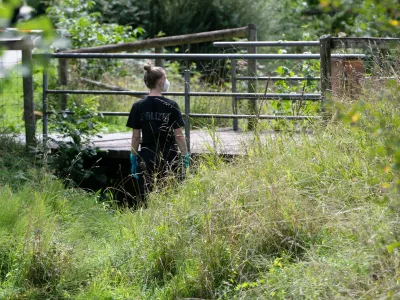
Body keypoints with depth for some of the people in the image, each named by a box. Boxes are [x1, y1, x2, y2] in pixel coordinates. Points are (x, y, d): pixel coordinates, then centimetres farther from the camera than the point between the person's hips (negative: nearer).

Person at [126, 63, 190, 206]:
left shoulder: (138, 106, -2)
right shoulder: (171, 106, -6)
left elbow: (136, 136, 1)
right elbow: (179, 135, -4)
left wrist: (133, 158, 9)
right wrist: (185, 156, 4)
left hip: (146, 158, 1)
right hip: (169, 156, -1)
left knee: (146, 201, 6)